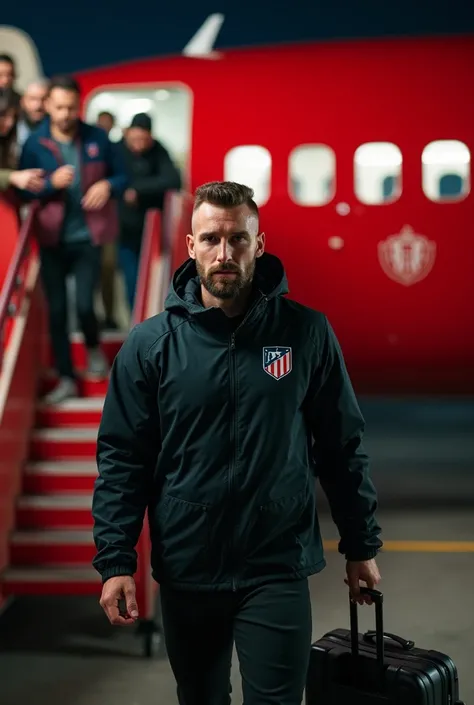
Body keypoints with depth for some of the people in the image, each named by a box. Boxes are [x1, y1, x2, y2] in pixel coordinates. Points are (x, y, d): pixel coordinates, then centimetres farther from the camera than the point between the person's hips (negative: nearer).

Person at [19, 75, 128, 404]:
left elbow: (122, 176, 6)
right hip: (52, 240, 1)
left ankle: (94, 347, 29)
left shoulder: (97, 138, -3)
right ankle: (67, 379, 17)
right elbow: (23, 191, -3)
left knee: (84, 305, -6)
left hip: (88, 238, -1)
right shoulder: (34, 143, -4)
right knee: (57, 310, 5)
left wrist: (108, 185, -16)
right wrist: (51, 183, -22)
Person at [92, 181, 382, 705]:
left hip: (278, 568, -1)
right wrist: (115, 561, -8)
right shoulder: (151, 343, -4)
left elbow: (343, 446, 3)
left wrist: (361, 546, 6)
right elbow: (121, 459, -2)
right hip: (185, 572, 2)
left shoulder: (307, 333, -3)